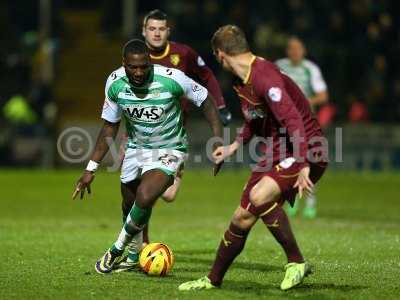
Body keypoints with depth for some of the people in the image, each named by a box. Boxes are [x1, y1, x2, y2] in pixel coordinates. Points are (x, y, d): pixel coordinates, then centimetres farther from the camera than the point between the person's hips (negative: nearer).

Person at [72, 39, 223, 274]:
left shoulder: (171, 78, -26)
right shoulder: (115, 83, -13)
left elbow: (205, 100, -9)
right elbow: (110, 127, 1)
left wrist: (219, 139, -15)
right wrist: (91, 169, 0)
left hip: (169, 149, -5)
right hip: (136, 147, 5)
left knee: (144, 199, -25)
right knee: (130, 205, 14)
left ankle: (118, 250, -2)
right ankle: (137, 254, 43)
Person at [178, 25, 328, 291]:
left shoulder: (265, 77, -24)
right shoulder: (243, 81, 9)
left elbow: (294, 122, -31)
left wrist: (303, 167, -37)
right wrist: (234, 147, 30)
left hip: (306, 154, -9)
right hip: (275, 155, 9)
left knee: (259, 196, -32)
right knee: (242, 218, 9)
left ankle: (297, 262, -19)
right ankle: (213, 279, 25)